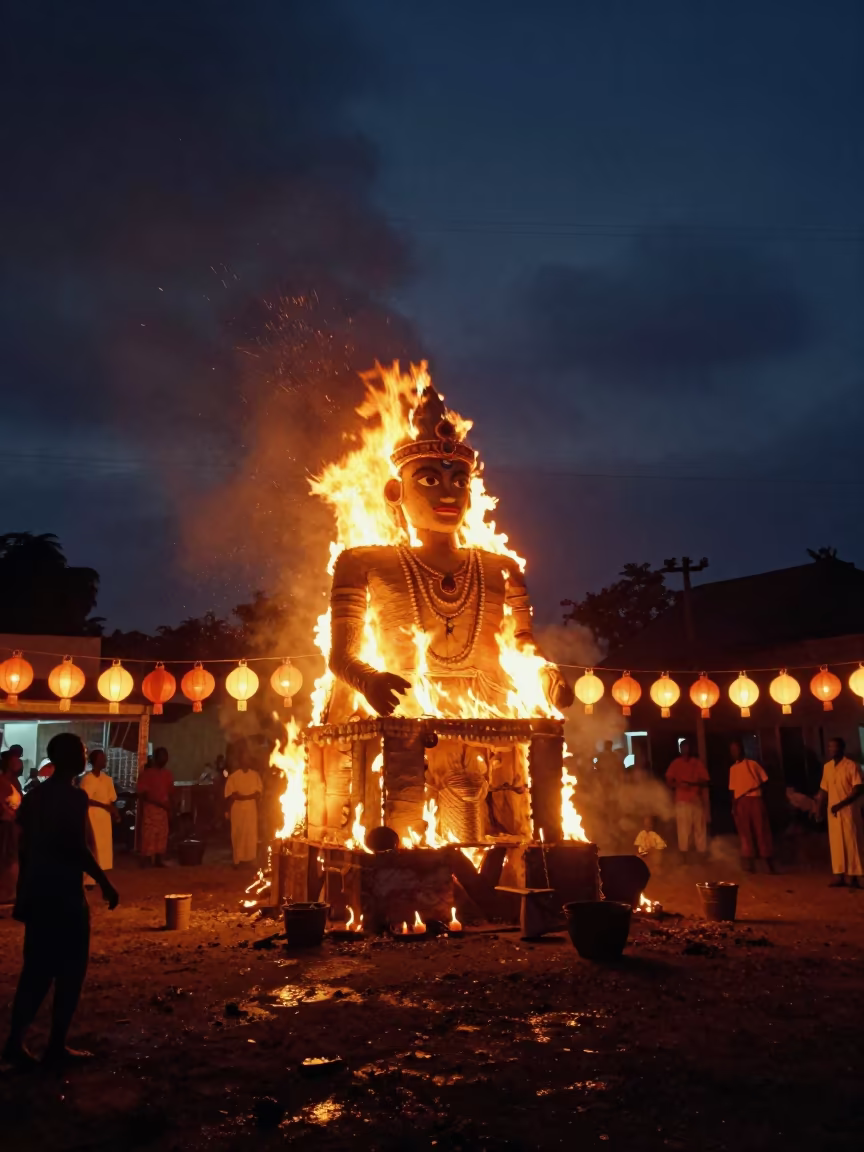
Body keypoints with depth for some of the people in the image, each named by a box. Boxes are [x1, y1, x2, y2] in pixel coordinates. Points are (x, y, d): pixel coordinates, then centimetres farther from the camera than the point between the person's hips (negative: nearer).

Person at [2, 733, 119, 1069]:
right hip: (64, 894, -7)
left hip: (37, 892, 8)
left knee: (36, 969, 15)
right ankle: (57, 1045, 9)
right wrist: (105, 883, -13)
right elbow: (77, 848, -20)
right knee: (69, 970, 4)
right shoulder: (74, 797, -15)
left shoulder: (35, 795, 9)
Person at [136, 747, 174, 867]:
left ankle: (158, 860, 18)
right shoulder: (147, 773, -7)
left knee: (162, 835, 8)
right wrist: (158, 802, -20)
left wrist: (169, 810, 7)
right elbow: (142, 793, -11)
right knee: (148, 835, -5)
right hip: (150, 808, -5)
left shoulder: (167, 773, 9)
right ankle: (145, 861, 4)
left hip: (163, 809, 5)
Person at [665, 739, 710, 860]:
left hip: (697, 800, 1)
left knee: (700, 828, 1)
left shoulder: (698, 763, 8)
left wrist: (693, 784, -13)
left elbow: (705, 781, 5)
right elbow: (669, 781, 6)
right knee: (684, 829, -5)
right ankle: (684, 857, -2)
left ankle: (703, 854, 7)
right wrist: (679, 784, -15)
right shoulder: (676, 763, 6)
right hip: (682, 801, -1)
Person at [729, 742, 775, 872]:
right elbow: (733, 789, 10)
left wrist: (755, 788, -13)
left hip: (755, 799, -3)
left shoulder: (752, 764, 5)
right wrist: (733, 806, 4)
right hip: (741, 803, 3)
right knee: (745, 832, 3)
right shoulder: (733, 769, 12)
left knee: (761, 831, -1)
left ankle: (769, 862, 4)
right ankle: (749, 861, 7)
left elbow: (764, 780, 3)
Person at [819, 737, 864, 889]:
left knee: (851, 843, -1)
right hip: (833, 811, 6)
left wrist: (840, 804, -20)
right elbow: (824, 789, 14)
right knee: (836, 843, 7)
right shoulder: (827, 767, 9)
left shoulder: (852, 766, -10)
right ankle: (840, 876, 11)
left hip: (848, 810, -6)